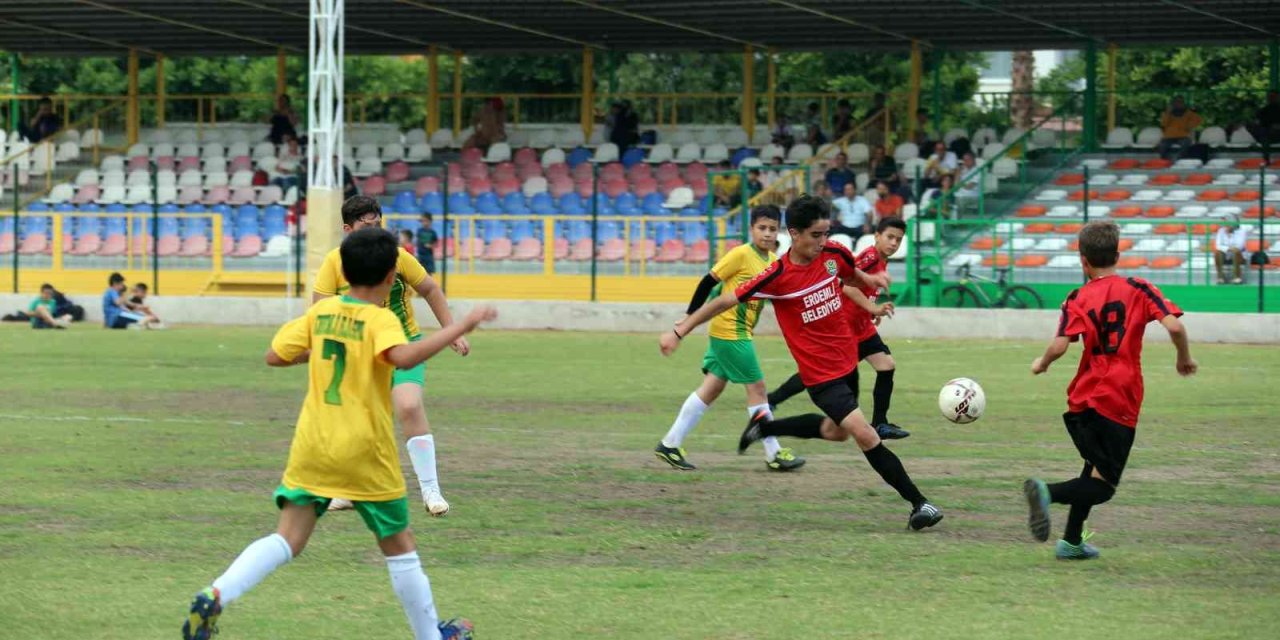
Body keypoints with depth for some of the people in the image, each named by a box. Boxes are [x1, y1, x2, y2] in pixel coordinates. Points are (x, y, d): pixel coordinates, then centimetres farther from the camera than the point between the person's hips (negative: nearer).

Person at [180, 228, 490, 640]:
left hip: (312, 447, 4)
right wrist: (461, 328, -29)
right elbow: (403, 357, -33)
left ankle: (215, 596, -22)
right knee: (399, 545, 12)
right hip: (364, 452, -4)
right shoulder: (380, 320, -12)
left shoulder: (321, 312, 5)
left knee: (288, 540, 0)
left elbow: (275, 356, 9)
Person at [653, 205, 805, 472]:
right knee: (757, 387, -4)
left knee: (712, 388, 9)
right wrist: (691, 317, -11)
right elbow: (709, 281, -13)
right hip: (730, 332, -8)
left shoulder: (774, 261, 9)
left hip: (740, 333, 8)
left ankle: (670, 445, 14)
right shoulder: (741, 254, -15)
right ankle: (774, 454, 3)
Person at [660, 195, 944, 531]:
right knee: (866, 436, -16)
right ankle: (918, 503, -10)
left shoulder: (835, 254, -6)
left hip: (847, 361, 7)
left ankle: (764, 426, 43)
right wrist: (679, 332, -9)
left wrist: (870, 280, 5)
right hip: (820, 373, -7)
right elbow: (724, 301, -11)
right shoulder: (778, 276, -20)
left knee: (836, 431, 24)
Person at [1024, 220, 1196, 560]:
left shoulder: (1078, 299, 2)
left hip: (1082, 401, 3)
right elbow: (1174, 326, -12)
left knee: (1096, 469, 24)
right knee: (1103, 485, -1)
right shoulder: (1139, 289, 0)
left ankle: (1072, 541, 21)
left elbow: (1060, 345, -11)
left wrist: (1042, 363, 9)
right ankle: (1048, 492, -27)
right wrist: (1184, 358, 6)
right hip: (1120, 404, -3)